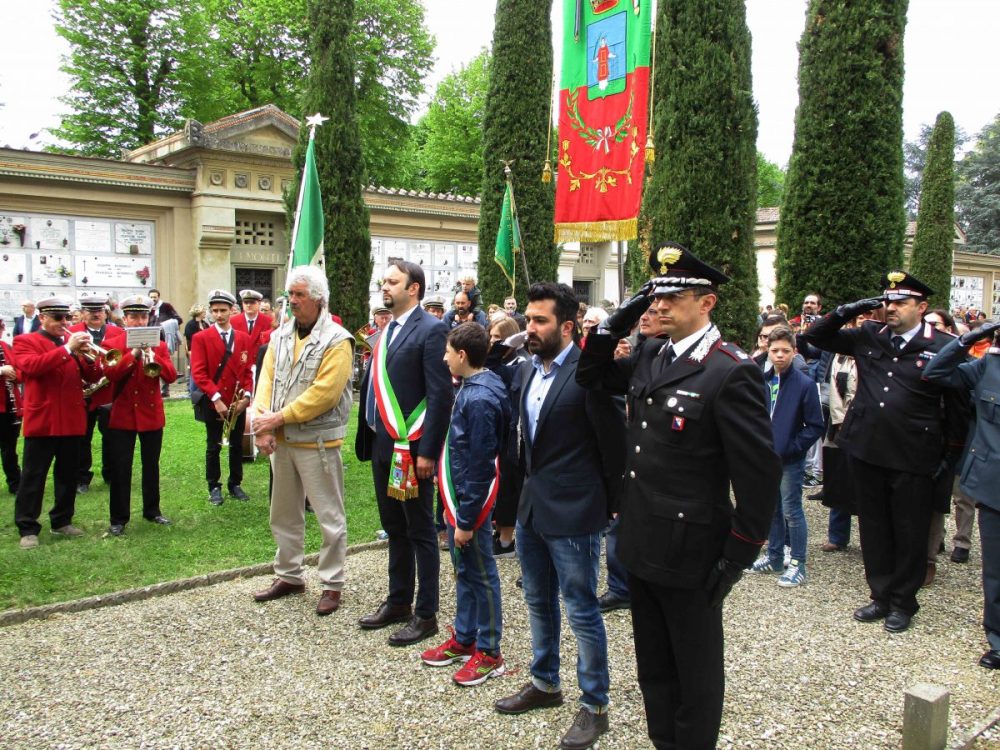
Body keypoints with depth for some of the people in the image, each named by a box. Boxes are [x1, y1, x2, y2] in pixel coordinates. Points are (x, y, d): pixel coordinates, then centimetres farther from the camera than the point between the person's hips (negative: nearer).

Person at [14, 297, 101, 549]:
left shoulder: (73, 341, 13)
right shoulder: (25, 341, 0)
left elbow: (93, 377, 8)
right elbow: (31, 366, -21)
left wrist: (87, 356, -12)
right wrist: (66, 349, -24)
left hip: (72, 421, 5)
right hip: (41, 420, -5)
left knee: (68, 475, 12)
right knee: (33, 476, 1)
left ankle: (62, 521, 24)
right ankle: (28, 528, 6)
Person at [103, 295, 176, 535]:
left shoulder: (159, 346, 5)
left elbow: (171, 376, -7)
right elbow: (110, 374, -15)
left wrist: (153, 355, -21)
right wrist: (133, 355, -23)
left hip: (152, 414, 2)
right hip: (122, 415, -2)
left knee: (151, 465, 12)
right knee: (121, 468, 0)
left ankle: (152, 510, 25)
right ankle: (119, 519, 8)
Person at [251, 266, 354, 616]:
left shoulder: (336, 341, -12)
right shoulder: (281, 336, 8)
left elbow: (324, 393, -20)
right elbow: (266, 380, 3)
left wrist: (280, 418, -17)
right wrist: (263, 425, -11)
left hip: (317, 441, -7)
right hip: (281, 440, 7)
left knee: (329, 516, 3)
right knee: (284, 513, 18)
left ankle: (332, 584, 15)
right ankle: (288, 576, 34)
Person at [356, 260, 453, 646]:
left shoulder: (431, 330, -12)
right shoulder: (386, 331, 13)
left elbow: (441, 395, -17)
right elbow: (374, 385, 15)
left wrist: (426, 451, -19)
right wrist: (369, 438, 10)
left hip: (410, 449, -8)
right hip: (382, 445, 8)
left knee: (420, 532, 4)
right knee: (394, 528, 18)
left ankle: (426, 614, 16)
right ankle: (398, 602, 32)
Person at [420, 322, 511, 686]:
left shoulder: (479, 399, -23)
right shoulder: (470, 389, 6)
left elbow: (480, 466, -23)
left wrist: (466, 520, -19)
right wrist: (454, 509, 15)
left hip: (471, 502, -9)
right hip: (457, 498, 9)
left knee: (481, 575, 4)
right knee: (464, 571, 19)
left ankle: (489, 653, 17)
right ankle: (463, 639, 33)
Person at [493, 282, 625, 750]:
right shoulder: (528, 370, 7)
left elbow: (613, 441, -14)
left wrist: (610, 501, -6)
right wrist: (529, 484, 13)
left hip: (572, 514, -8)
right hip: (531, 507, 9)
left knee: (581, 612, 5)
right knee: (539, 602, 22)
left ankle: (594, 705, 23)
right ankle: (545, 684, 41)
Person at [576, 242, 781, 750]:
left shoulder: (732, 373, -18)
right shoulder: (650, 357, 4)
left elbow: (760, 475, -17)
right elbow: (590, 375, 17)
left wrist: (737, 558, -14)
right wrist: (619, 322, 1)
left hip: (690, 553, -7)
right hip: (641, 543, 8)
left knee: (696, 671, 14)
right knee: (653, 666, 22)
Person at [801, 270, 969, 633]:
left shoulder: (944, 348, -6)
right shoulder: (867, 336, 5)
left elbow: (958, 409, -2)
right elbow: (815, 336, 11)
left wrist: (950, 458, -2)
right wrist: (848, 311, -4)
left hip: (913, 459, -4)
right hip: (867, 451, 4)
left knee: (910, 534, 10)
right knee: (874, 529, 14)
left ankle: (903, 602, 27)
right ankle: (881, 596, 30)